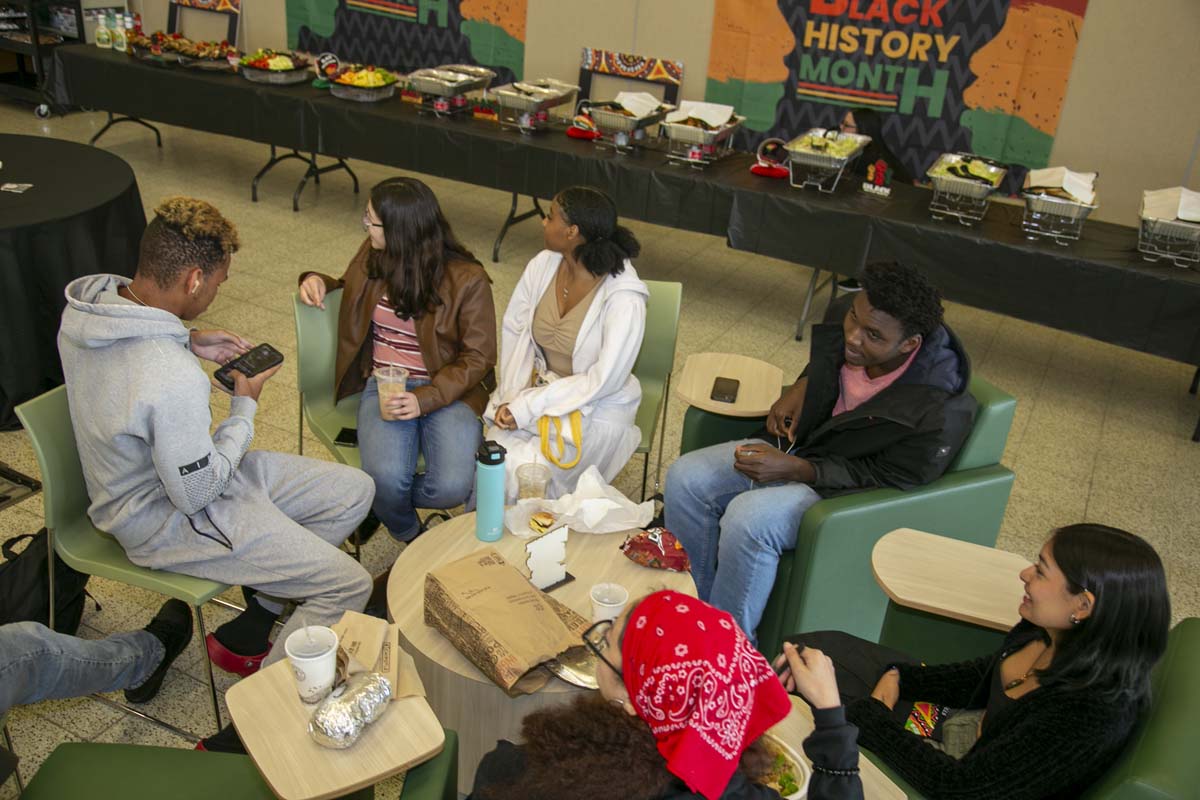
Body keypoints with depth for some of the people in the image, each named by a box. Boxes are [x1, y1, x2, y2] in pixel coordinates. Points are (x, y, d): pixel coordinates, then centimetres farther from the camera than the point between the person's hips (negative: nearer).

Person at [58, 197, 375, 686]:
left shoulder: (85, 305, -9)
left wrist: (187, 341, 1)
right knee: (348, 585, -9)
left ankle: (262, 611, 13)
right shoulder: (176, 381, -36)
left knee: (354, 490, 7)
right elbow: (196, 494, -23)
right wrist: (245, 407, -11)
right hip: (168, 521, -9)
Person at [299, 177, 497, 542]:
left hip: (447, 390, -2)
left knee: (452, 487, -26)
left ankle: (381, 502, 8)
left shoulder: (468, 280, -11)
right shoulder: (373, 255, 3)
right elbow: (350, 290, 25)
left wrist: (426, 399, -20)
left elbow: (478, 357, -7)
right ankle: (410, 536, 9)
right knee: (386, 477, -27)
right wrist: (318, 282, 1)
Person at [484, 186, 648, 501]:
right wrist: (511, 397, -11)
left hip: (595, 410, -4)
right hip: (539, 387, 4)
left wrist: (527, 407, -20)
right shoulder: (543, 265, -6)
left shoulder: (624, 298, -22)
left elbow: (603, 381, -21)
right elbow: (514, 330, 2)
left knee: (522, 476, -24)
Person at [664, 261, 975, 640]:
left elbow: (887, 481, -18)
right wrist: (800, 387, -4)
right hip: (799, 443, 7)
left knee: (748, 517, -31)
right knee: (685, 478, -8)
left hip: (847, 492, -7)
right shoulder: (845, 317, -10)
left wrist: (796, 470, -24)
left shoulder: (939, 411, -29)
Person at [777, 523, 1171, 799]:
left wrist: (864, 711, -26)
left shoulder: (1092, 717, -37)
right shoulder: (1052, 633, -15)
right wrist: (896, 678, -8)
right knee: (809, 648, 5)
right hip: (954, 719, 7)